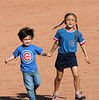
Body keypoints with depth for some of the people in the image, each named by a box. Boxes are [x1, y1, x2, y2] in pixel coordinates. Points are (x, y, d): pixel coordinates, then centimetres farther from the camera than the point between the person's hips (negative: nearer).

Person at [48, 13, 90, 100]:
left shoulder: (78, 34, -4)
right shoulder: (60, 32, -5)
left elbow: (82, 45, 6)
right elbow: (56, 43, 9)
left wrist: (86, 56, 4)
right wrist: (51, 52, 17)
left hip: (71, 55, 0)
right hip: (61, 56, 0)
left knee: (76, 75, -15)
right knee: (59, 77, 9)